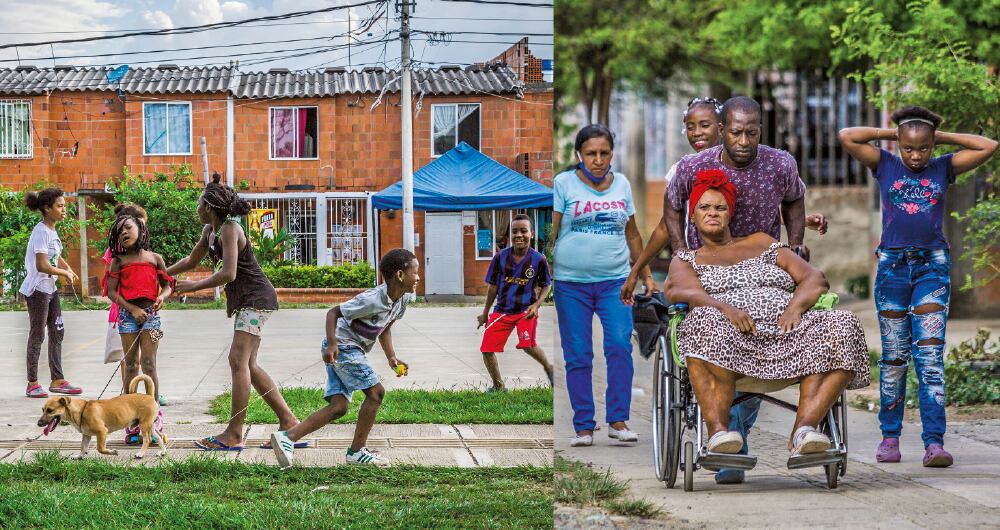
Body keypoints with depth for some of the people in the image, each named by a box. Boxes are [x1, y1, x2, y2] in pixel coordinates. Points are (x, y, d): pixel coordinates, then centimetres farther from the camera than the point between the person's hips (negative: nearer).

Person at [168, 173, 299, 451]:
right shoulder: (210, 231, 11)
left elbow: (228, 274, -23)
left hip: (256, 298, -10)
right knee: (248, 365, 9)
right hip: (247, 301, 10)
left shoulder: (230, 229, -17)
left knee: (238, 360, -14)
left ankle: (234, 434, -16)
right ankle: (287, 420, 12)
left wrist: (193, 286, -15)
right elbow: (191, 260, 27)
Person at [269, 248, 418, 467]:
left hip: (353, 350, 9)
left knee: (339, 407, 1)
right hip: (342, 346, -9)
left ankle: (287, 437, -4)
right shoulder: (372, 300, -23)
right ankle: (357, 451, -3)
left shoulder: (402, 299, 4)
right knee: (376, 392, -11)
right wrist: (331, 344, -29)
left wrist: (392, 358, 11)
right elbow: (333, 312, -19)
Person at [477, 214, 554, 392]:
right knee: (487, 348, -1)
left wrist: (536, 305, -14)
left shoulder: (538, 259, -10)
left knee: (528, 344, -26)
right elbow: (493, 286, 7)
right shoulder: (501, 257, -5)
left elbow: (546, 285, 3)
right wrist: (485, 313, 13)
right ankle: (498, 386, 21)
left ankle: (548, 368, 4)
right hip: (502, 310, 3)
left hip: (526, 309, -3)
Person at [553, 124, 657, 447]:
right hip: (571, 283, -2)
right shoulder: (564, 183, 0)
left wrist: (646, 276, 21)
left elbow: (632, 235, 20)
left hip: (615, 280, 2)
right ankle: (583, 427, 5)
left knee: (620, 346, -11)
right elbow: (550, 232, -2)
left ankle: (618, 421, -5)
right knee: (578, 356, 0)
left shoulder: (621, 184, 11)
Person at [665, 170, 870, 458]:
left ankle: (803, 427, -39)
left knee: (843, 326, -28)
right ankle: (717, 429, -42)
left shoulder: (762, 243, 29)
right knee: (706, 322, -40)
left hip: (785, 330, 3)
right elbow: (684, 292, 0)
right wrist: (726, 308, -22)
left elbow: (815, 279, 18)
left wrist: (795, 307, -5)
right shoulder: (686, 260, 24)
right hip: (732, 338, -3)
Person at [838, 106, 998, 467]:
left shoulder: (944, 168, 7)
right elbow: (847, 137, -3)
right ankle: (890, 436, 14)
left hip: (933, 266, -1)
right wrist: (891, 133, 3)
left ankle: (934, 442, -14)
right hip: (892, 265, 1)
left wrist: (942, 137, 4)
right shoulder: (886, 166, 5)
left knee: (930, 356, -9)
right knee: (894, 356, 6)